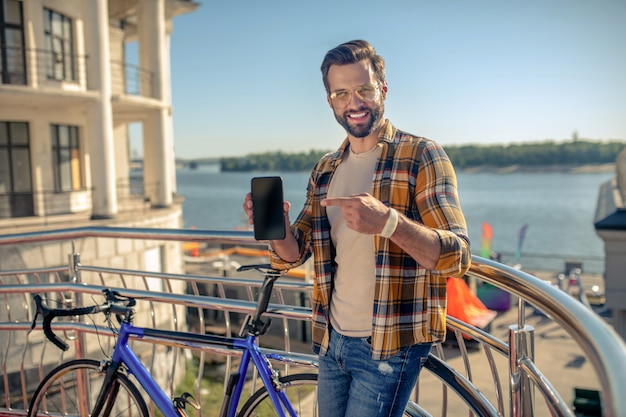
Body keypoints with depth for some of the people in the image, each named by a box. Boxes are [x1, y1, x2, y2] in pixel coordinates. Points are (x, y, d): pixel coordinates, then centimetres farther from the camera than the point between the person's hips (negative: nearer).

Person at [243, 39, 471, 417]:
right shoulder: (325, 171, 8)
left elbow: (458, 257, -19)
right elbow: (292, 255, 4)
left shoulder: (422, 155, -9)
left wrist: (388, 222, -36)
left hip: (389, 346, -5)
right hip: (332, 342, 6)